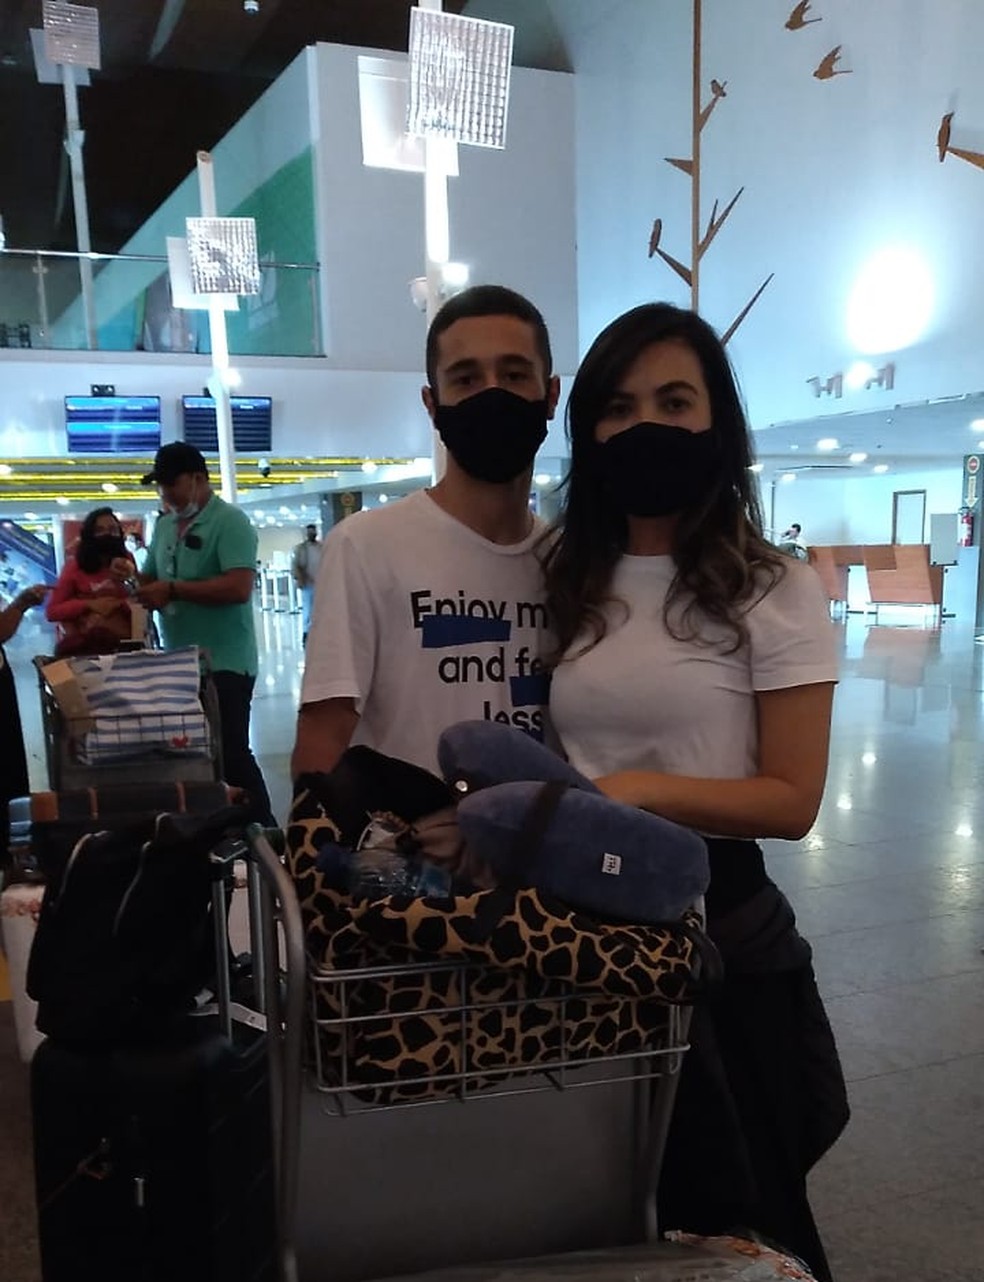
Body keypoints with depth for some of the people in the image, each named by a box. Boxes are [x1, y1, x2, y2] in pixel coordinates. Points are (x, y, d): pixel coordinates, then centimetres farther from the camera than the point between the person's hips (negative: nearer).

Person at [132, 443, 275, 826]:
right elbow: (150, 578, 23)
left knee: (231, 754, -3)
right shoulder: (164, 525, 13)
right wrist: (137, 585, -1)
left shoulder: (229, 521, -11)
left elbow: (239, 588, -23)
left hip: (223, 665, -8)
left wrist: (173, 589, -19)